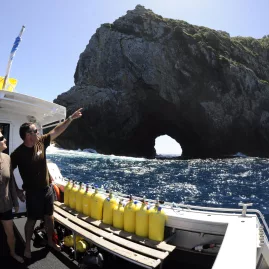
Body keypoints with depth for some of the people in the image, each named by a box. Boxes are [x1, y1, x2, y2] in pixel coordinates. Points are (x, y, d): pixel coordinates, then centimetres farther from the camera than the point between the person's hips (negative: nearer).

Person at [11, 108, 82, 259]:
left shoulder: (41, 142, -6)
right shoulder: (18, 153, -18)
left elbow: (57, 131, -2)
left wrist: (71, 118, -3)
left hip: (47, 189, 5)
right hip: (33, 192, -4)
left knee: (49, 216, 18)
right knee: (32, 220, 12)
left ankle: (50, 241, 38)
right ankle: (27, 246, 35)